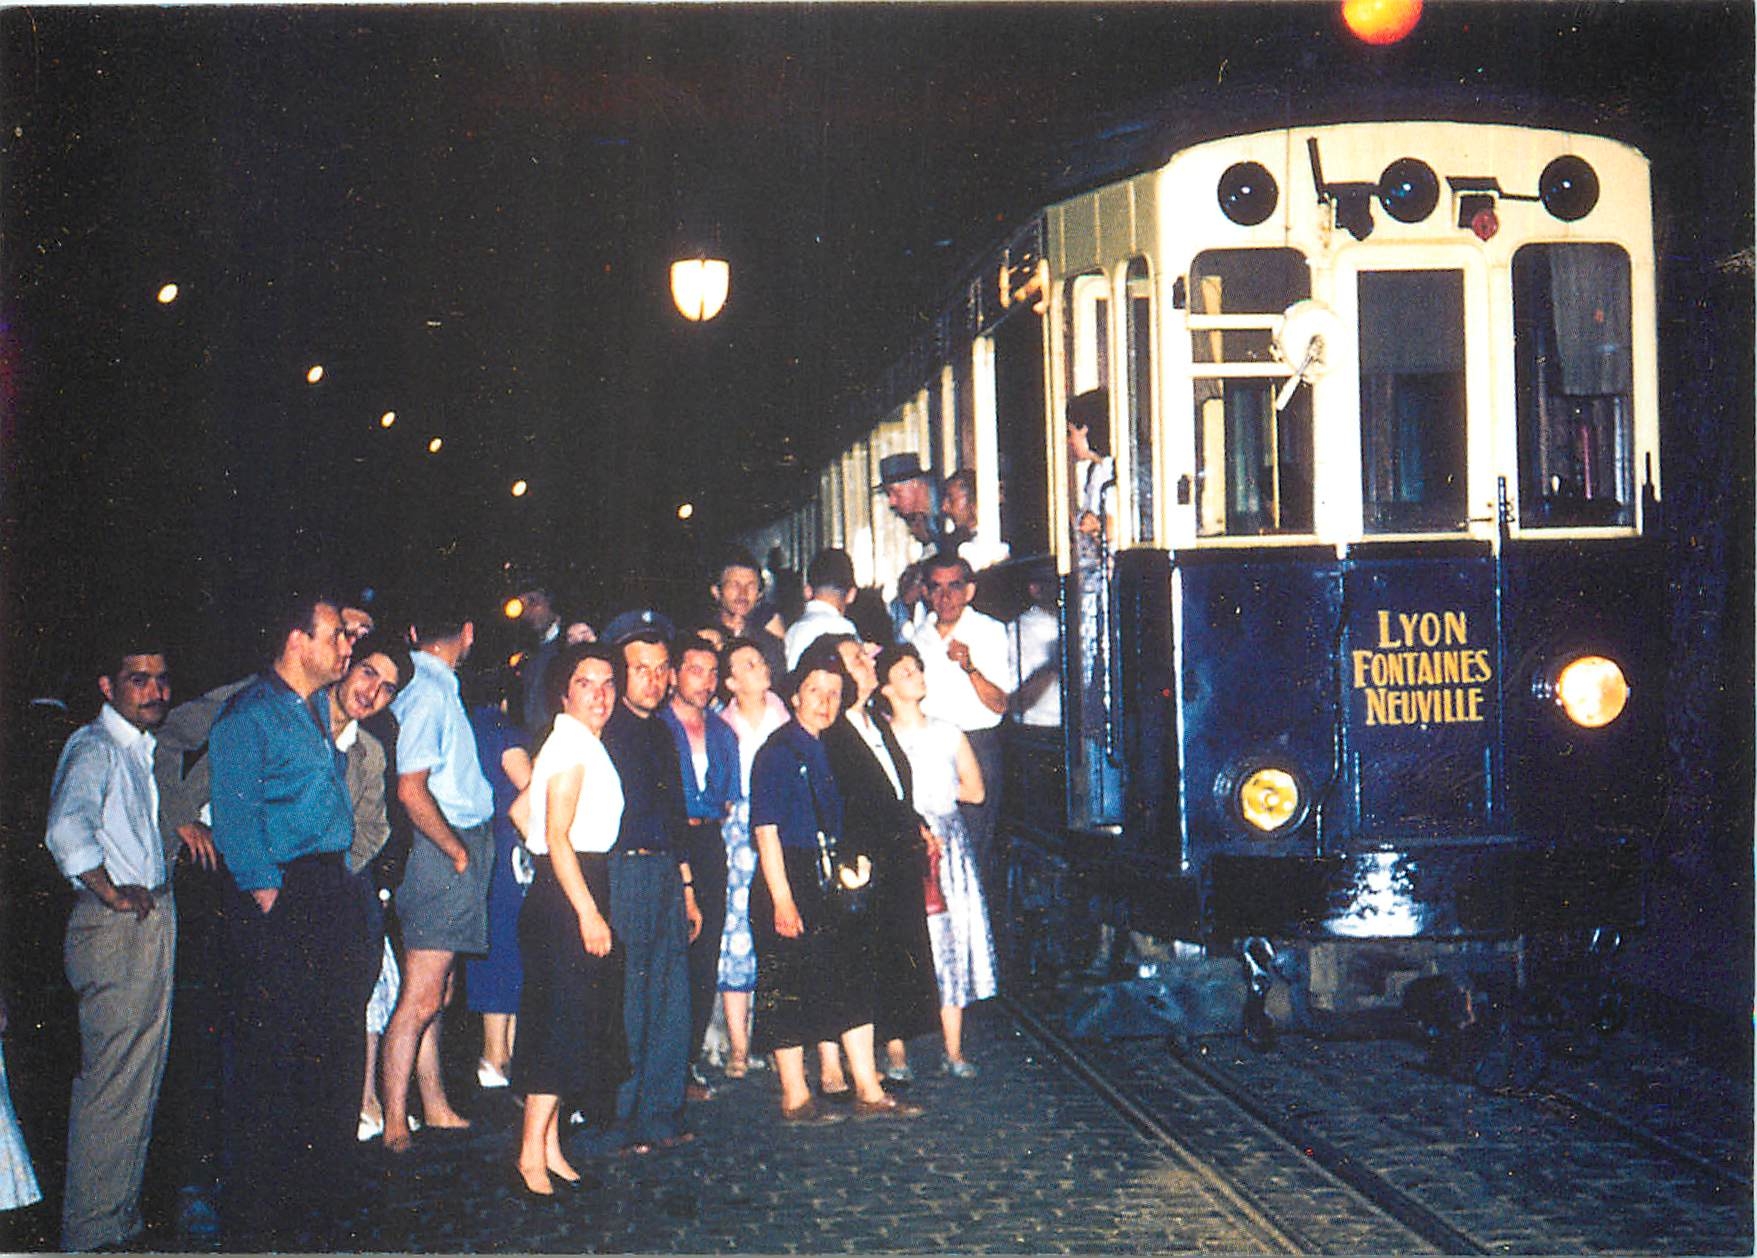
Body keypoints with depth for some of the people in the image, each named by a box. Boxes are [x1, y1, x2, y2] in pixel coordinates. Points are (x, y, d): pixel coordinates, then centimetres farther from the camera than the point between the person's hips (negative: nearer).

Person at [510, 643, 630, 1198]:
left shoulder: (583, 745, 16)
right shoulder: (571, 745, -13)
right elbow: (557, 836, -19)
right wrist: (588, 912, -22)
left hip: (580, 892, 10)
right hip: (565, 897, -10)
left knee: (571, 1023, 11)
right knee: (562, 1023, -8)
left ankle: (549, 1148, 17)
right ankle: (532, 1154, -4)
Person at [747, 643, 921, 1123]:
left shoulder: (823, 750, 14)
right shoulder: (778, 751, -11)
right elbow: (766, 830, -16)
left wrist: (847, 865, 13)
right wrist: (782, 899, -20)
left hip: (824, 884, 9)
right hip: (788, 881, -9)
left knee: (854, 981, 8)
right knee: (789, 988, -2)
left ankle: (868, 1092, 13)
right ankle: (795, 1098, 7)